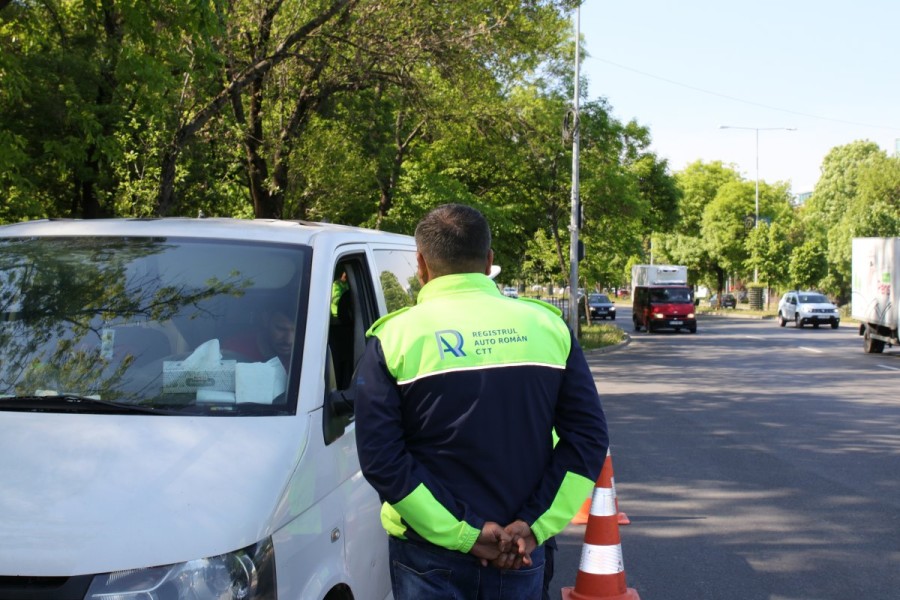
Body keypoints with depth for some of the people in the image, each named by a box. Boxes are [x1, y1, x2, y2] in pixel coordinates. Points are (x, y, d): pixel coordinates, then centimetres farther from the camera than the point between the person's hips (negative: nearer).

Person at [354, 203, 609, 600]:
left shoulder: (395, 338, -6)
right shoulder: (548, 327, 0)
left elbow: (380, 457, -14)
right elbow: (589, 437, -4)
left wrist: (462, 534, -14)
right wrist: (535, 525, -9)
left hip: (430, 557, -2)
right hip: (522, 553, 2)